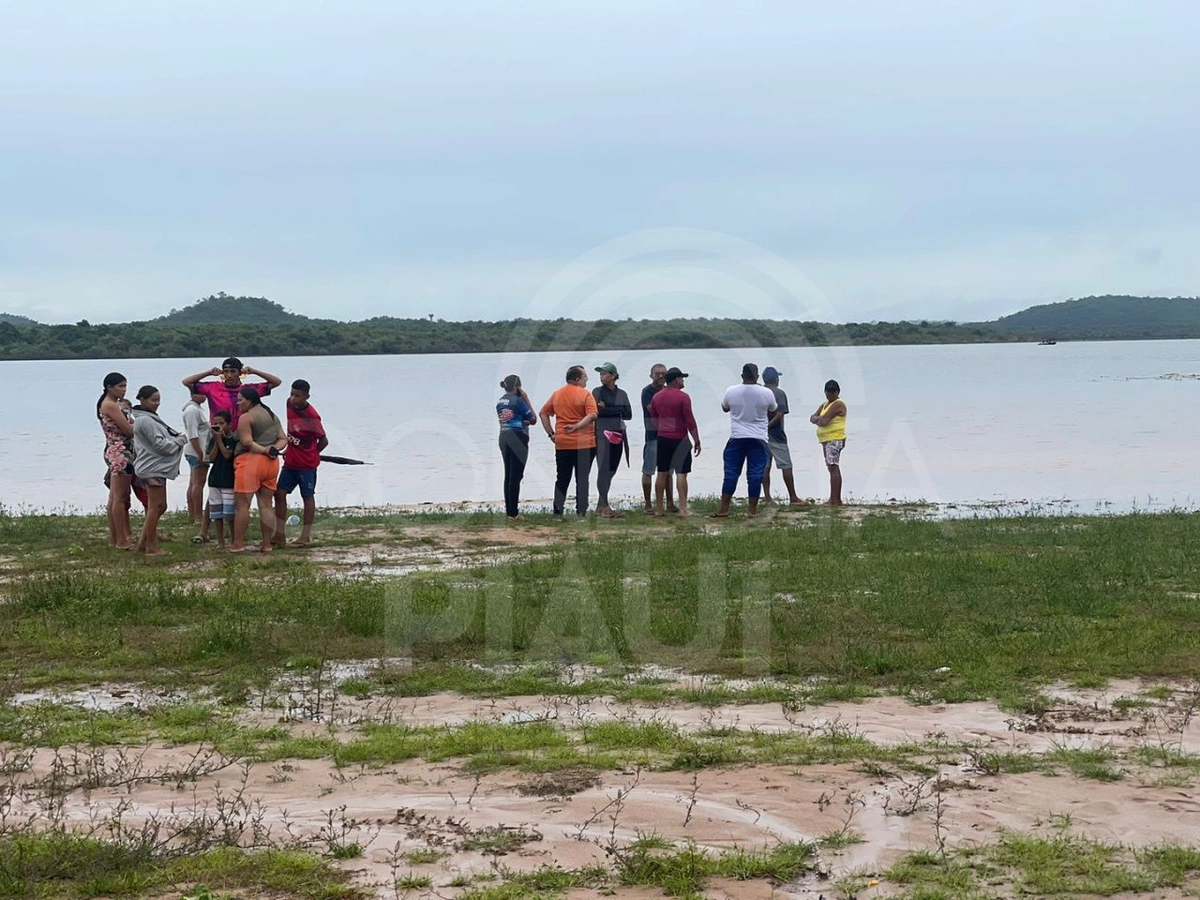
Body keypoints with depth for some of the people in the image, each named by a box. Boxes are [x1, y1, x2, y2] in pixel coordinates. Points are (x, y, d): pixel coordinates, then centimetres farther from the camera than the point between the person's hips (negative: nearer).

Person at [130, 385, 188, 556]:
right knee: (155, 507, -6)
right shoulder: (146, 421, -16)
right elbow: (160, 444, -19)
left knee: (159, 506, 14)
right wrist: (180, 440, -6)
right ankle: (151, 547, -2)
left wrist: (176, 437, 6)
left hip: (156, 467, 11)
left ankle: (143, 542, 17)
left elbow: (160, 440, 21)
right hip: (153, 469, -11)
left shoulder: (147, 418, 17)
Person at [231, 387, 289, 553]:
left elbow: (246, 441, -15)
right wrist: (273, 449, -2)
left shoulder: (246, 417, -7)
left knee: (241, 504, -3)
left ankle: (238, 544, -3)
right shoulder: (273, 416, 18)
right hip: (271, 463, 8)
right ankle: (266, 544, 8)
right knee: (266, 505, 8)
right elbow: (283, 439, 14)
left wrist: (263, 450, -6)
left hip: (250, 461, -8)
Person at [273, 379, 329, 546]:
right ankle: (279, 535, 9)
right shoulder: (290, 404, -2)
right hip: (290, 461, 7)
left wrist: (309, 455, 1)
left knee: (307, 496, 3)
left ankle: (306, 536, 9)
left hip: (306, 464, -7)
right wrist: (289, 449, 11)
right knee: (280, 493, 4)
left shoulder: (311, 416, -21)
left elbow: (323, 441, -10)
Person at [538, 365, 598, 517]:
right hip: (584, 443, -4)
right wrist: (577, 427, -19)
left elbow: (543, 413, 11)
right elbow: (592, 415, -21)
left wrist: (551, 433, 10)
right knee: (582, 479, 2)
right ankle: (581, 511, 0)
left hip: (562, 443, 4)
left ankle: (557, 511, 7)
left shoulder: (556, 394, 8)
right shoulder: (585, 394, -7)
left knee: (562, 479, 10)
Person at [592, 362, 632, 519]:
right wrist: (618, 410, -8)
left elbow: (629, 414, 2)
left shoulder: (622, 394, 13)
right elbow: (598, 412, -11)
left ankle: (601, 506, 10)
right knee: (604, 469, -9)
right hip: (603, 434, -4)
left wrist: (607, 409, -3)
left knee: (611, 470, 4)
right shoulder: (597, 392, 4)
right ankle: (604, 507, -10)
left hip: (618, 436, 4)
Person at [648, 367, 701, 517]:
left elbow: (654, 418, 17)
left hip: (662, 439, 5)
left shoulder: (657, 397, 7)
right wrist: (697, 441, -6)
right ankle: (682, 508, -10)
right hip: (679, 440, -5)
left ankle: (658, 509, 11)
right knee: (681, 473, -4)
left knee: (662, 473, 10)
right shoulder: (682, 397, -11)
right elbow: (690, 421, -12)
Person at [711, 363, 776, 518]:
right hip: (758, 439, 0)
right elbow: (774, 410, 13)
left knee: (731, 473, 5)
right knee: (755, 475, 2)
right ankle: (753, 510, 3)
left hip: (736, 438, 0)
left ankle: (724, 508, 5)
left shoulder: (731, 391, -5)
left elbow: (724, 407, 14)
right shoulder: (766, 393, -6)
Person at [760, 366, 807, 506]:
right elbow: (780, 414, -18)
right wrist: (767, 426, -14)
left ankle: (767, 497, 8)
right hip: (776, 436, -6)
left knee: (764, 466, 9)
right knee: (786, 466, -2)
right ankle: (793, 497, -2)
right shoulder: (779, 393, -8)